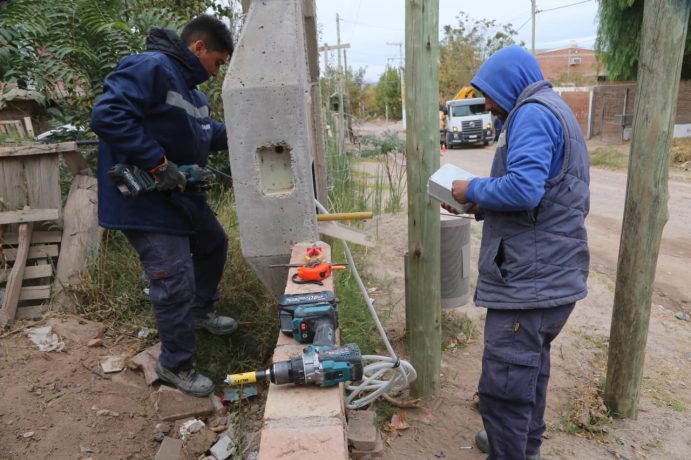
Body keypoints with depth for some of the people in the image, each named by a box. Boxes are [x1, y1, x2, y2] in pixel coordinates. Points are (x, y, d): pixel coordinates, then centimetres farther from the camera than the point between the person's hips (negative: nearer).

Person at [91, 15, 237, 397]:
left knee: (213, 244, 25)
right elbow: (107, 116, -29)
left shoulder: (189, 84, 13)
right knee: (175, 282, -7)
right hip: (146, 199, -11)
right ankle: (176, 365, 14)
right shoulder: (150, 68, -19)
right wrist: (158, 164, -29)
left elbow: (203, 132, 21)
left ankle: (200, 311, 47)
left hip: (182, 193, 11)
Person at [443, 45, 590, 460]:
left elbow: (523, 189, -28)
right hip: (551, 273, 11)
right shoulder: (555, 112, 21)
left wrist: (474, 189, -10)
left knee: (503, 385, -3)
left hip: (531, 278, -11)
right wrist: (480, 206, 11)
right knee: (530, 366, 24)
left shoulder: (533, 114, -13)